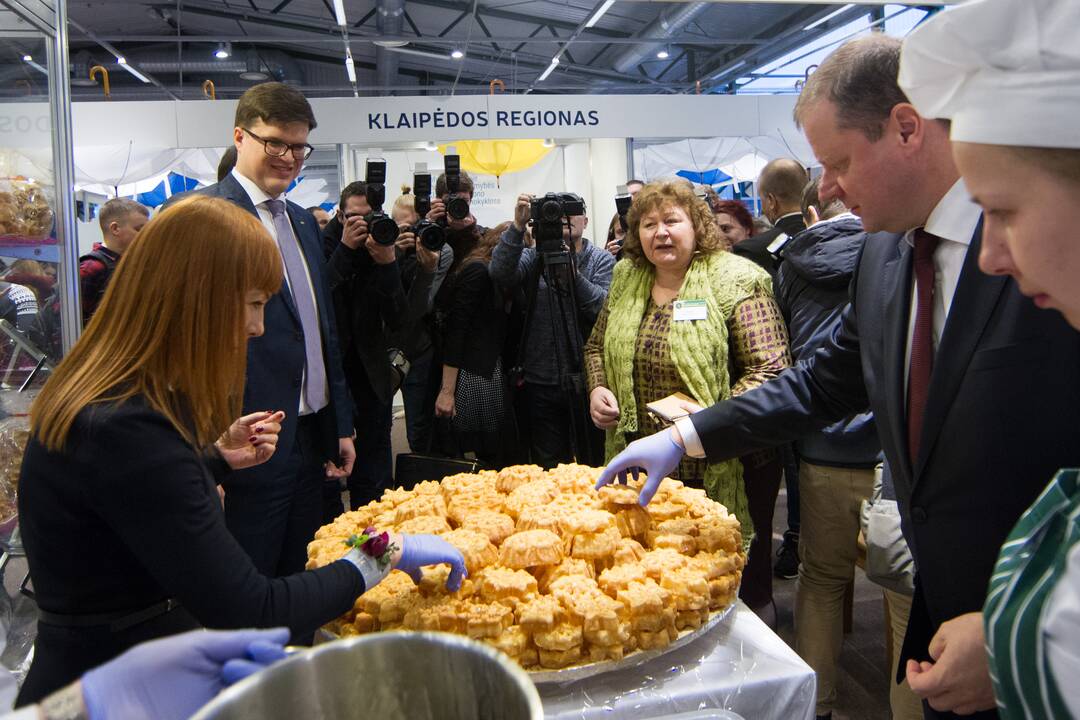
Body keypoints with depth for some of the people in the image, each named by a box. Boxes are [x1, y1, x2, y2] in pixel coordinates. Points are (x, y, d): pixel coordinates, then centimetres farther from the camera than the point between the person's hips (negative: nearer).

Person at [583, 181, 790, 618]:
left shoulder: (735, 281, -9)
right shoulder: (626, 280, 9)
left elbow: (769, 369, -14)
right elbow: (597, 345, 21)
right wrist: (598, 388, 1)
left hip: (721, 473, -5)